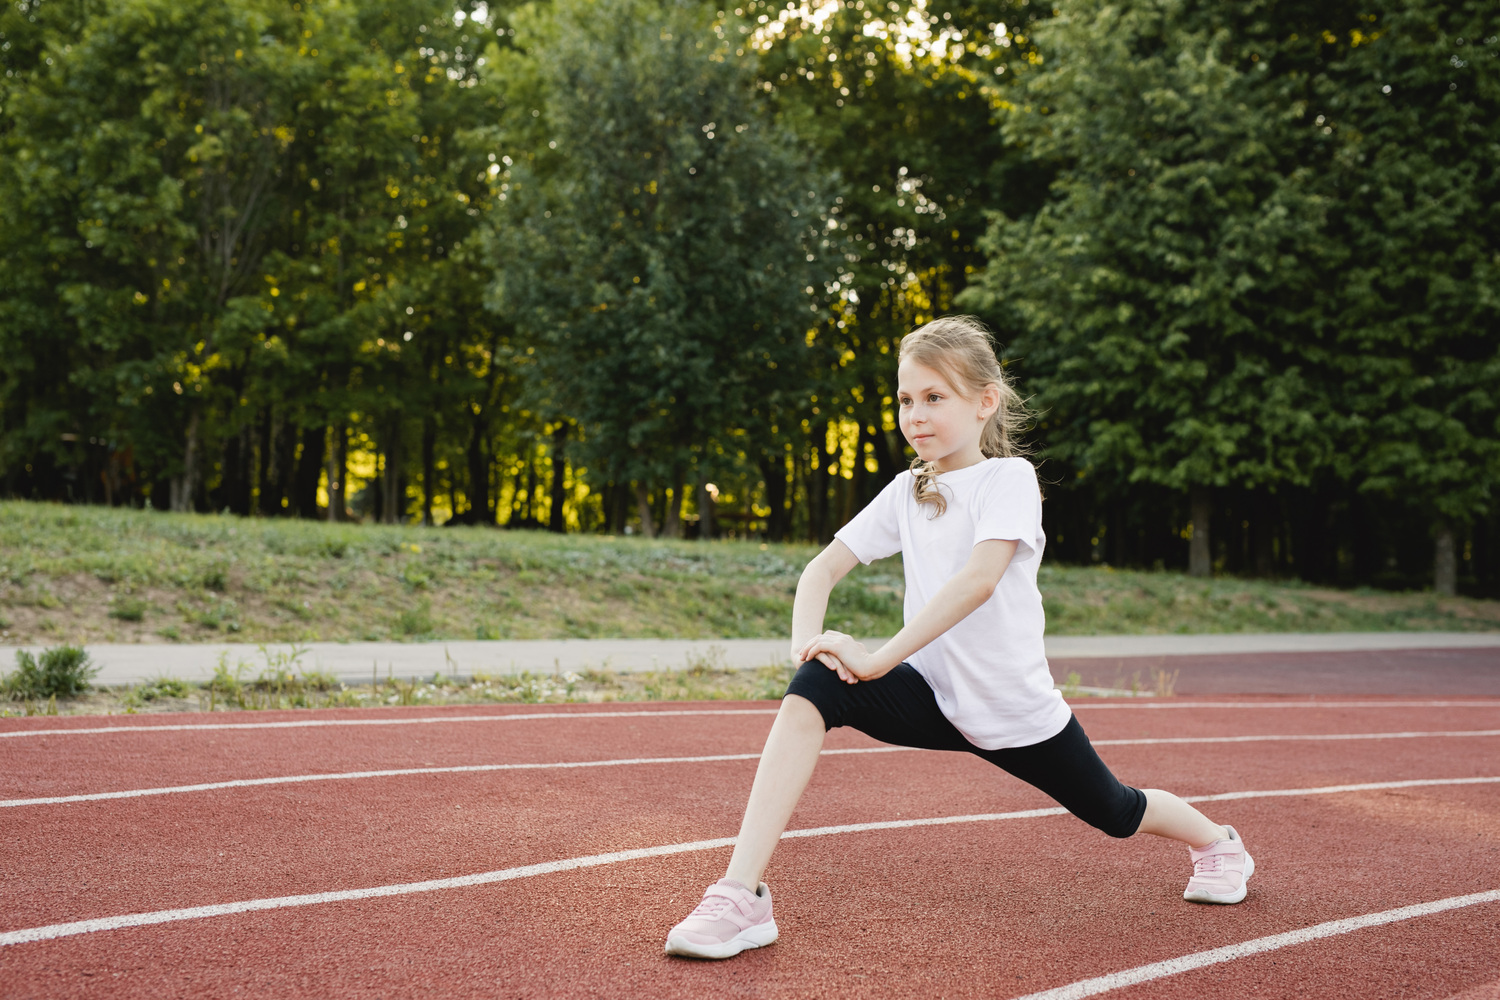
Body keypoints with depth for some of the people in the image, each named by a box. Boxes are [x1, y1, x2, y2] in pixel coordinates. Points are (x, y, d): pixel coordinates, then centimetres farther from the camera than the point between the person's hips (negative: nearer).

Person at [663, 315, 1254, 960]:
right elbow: (823, 569, 2)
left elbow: (979, 578, -29)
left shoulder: (1009, 478, -14)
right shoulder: (907, 492, 4)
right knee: (815, 687, -23)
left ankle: (1216, 841, 53)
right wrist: (807, 640, -19)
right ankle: (741, 897, -27)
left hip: (1016, 708, -4)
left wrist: (878, 659, -34)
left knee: (1114, 814, 15)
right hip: (934, 696, 4)